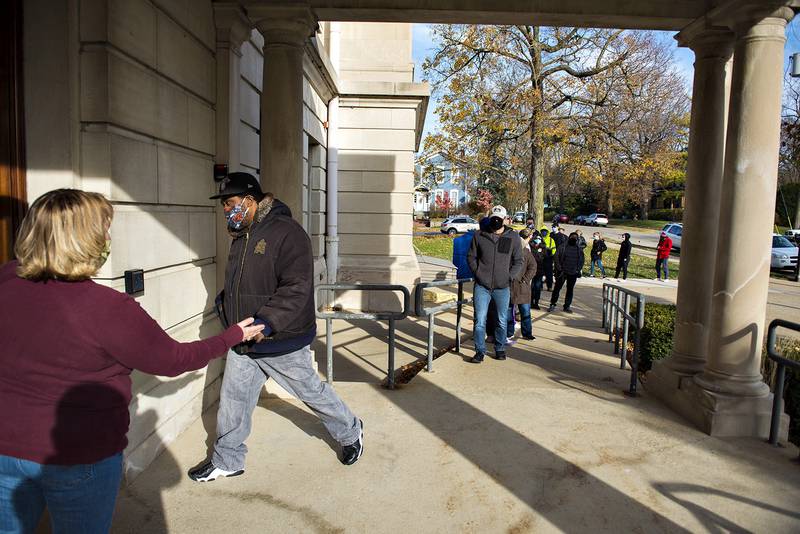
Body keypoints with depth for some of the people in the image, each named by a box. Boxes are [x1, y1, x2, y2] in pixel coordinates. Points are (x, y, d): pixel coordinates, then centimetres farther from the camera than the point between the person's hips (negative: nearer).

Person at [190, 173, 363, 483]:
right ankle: (227, 461, 33)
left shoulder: (287, 233, -20)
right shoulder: (241, 235, 9)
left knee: (311, 392, 10)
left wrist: (267, 321, -34)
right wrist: (225, 298, 10)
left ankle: (350, 433, 34)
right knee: (233, 399, 13)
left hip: (281, 341, -7)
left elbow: (297, 288, -27)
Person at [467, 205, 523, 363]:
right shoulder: (479, 236, 2)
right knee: (480, 320, -1)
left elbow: (518, 261, 8)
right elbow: (471, 257, 10)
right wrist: (477, 272, -1)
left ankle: (500, 349, 27)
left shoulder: (513, 237, 3)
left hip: (502, 287, 1)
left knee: (502, 321, 12)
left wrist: (509, 276, -3)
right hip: (482, 286, 0)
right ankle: (480, 351, 10)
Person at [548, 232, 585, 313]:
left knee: (570, 290, 9)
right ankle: (552, 304, 7)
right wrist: (559, 269, -11)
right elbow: (556, 258, -4)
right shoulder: (562, 247, -2)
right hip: (562, 272, -3)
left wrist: (578, 270, 1)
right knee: (557, 288, 0)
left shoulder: (579, 249, 8)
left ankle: (567, 306, 17)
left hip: (573, 273, 3)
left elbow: (581, 261, 14)